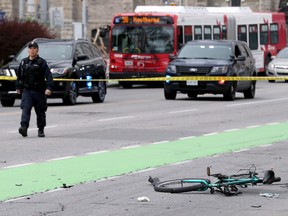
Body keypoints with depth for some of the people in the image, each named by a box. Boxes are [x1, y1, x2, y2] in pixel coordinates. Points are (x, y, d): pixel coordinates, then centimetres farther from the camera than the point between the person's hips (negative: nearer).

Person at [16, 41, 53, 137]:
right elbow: (19, 76, 24)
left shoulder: (41, 62, -3)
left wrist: (49, 88, -25)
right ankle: (24, 127, -30)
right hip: (26, 91, 2)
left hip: (39, 91, -2)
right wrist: (18, 87, 28)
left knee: (40, 111, 7)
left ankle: (41, 130, 21)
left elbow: (49, 76, -12)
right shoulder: (23, 62, 10)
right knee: (25, 109, -17)